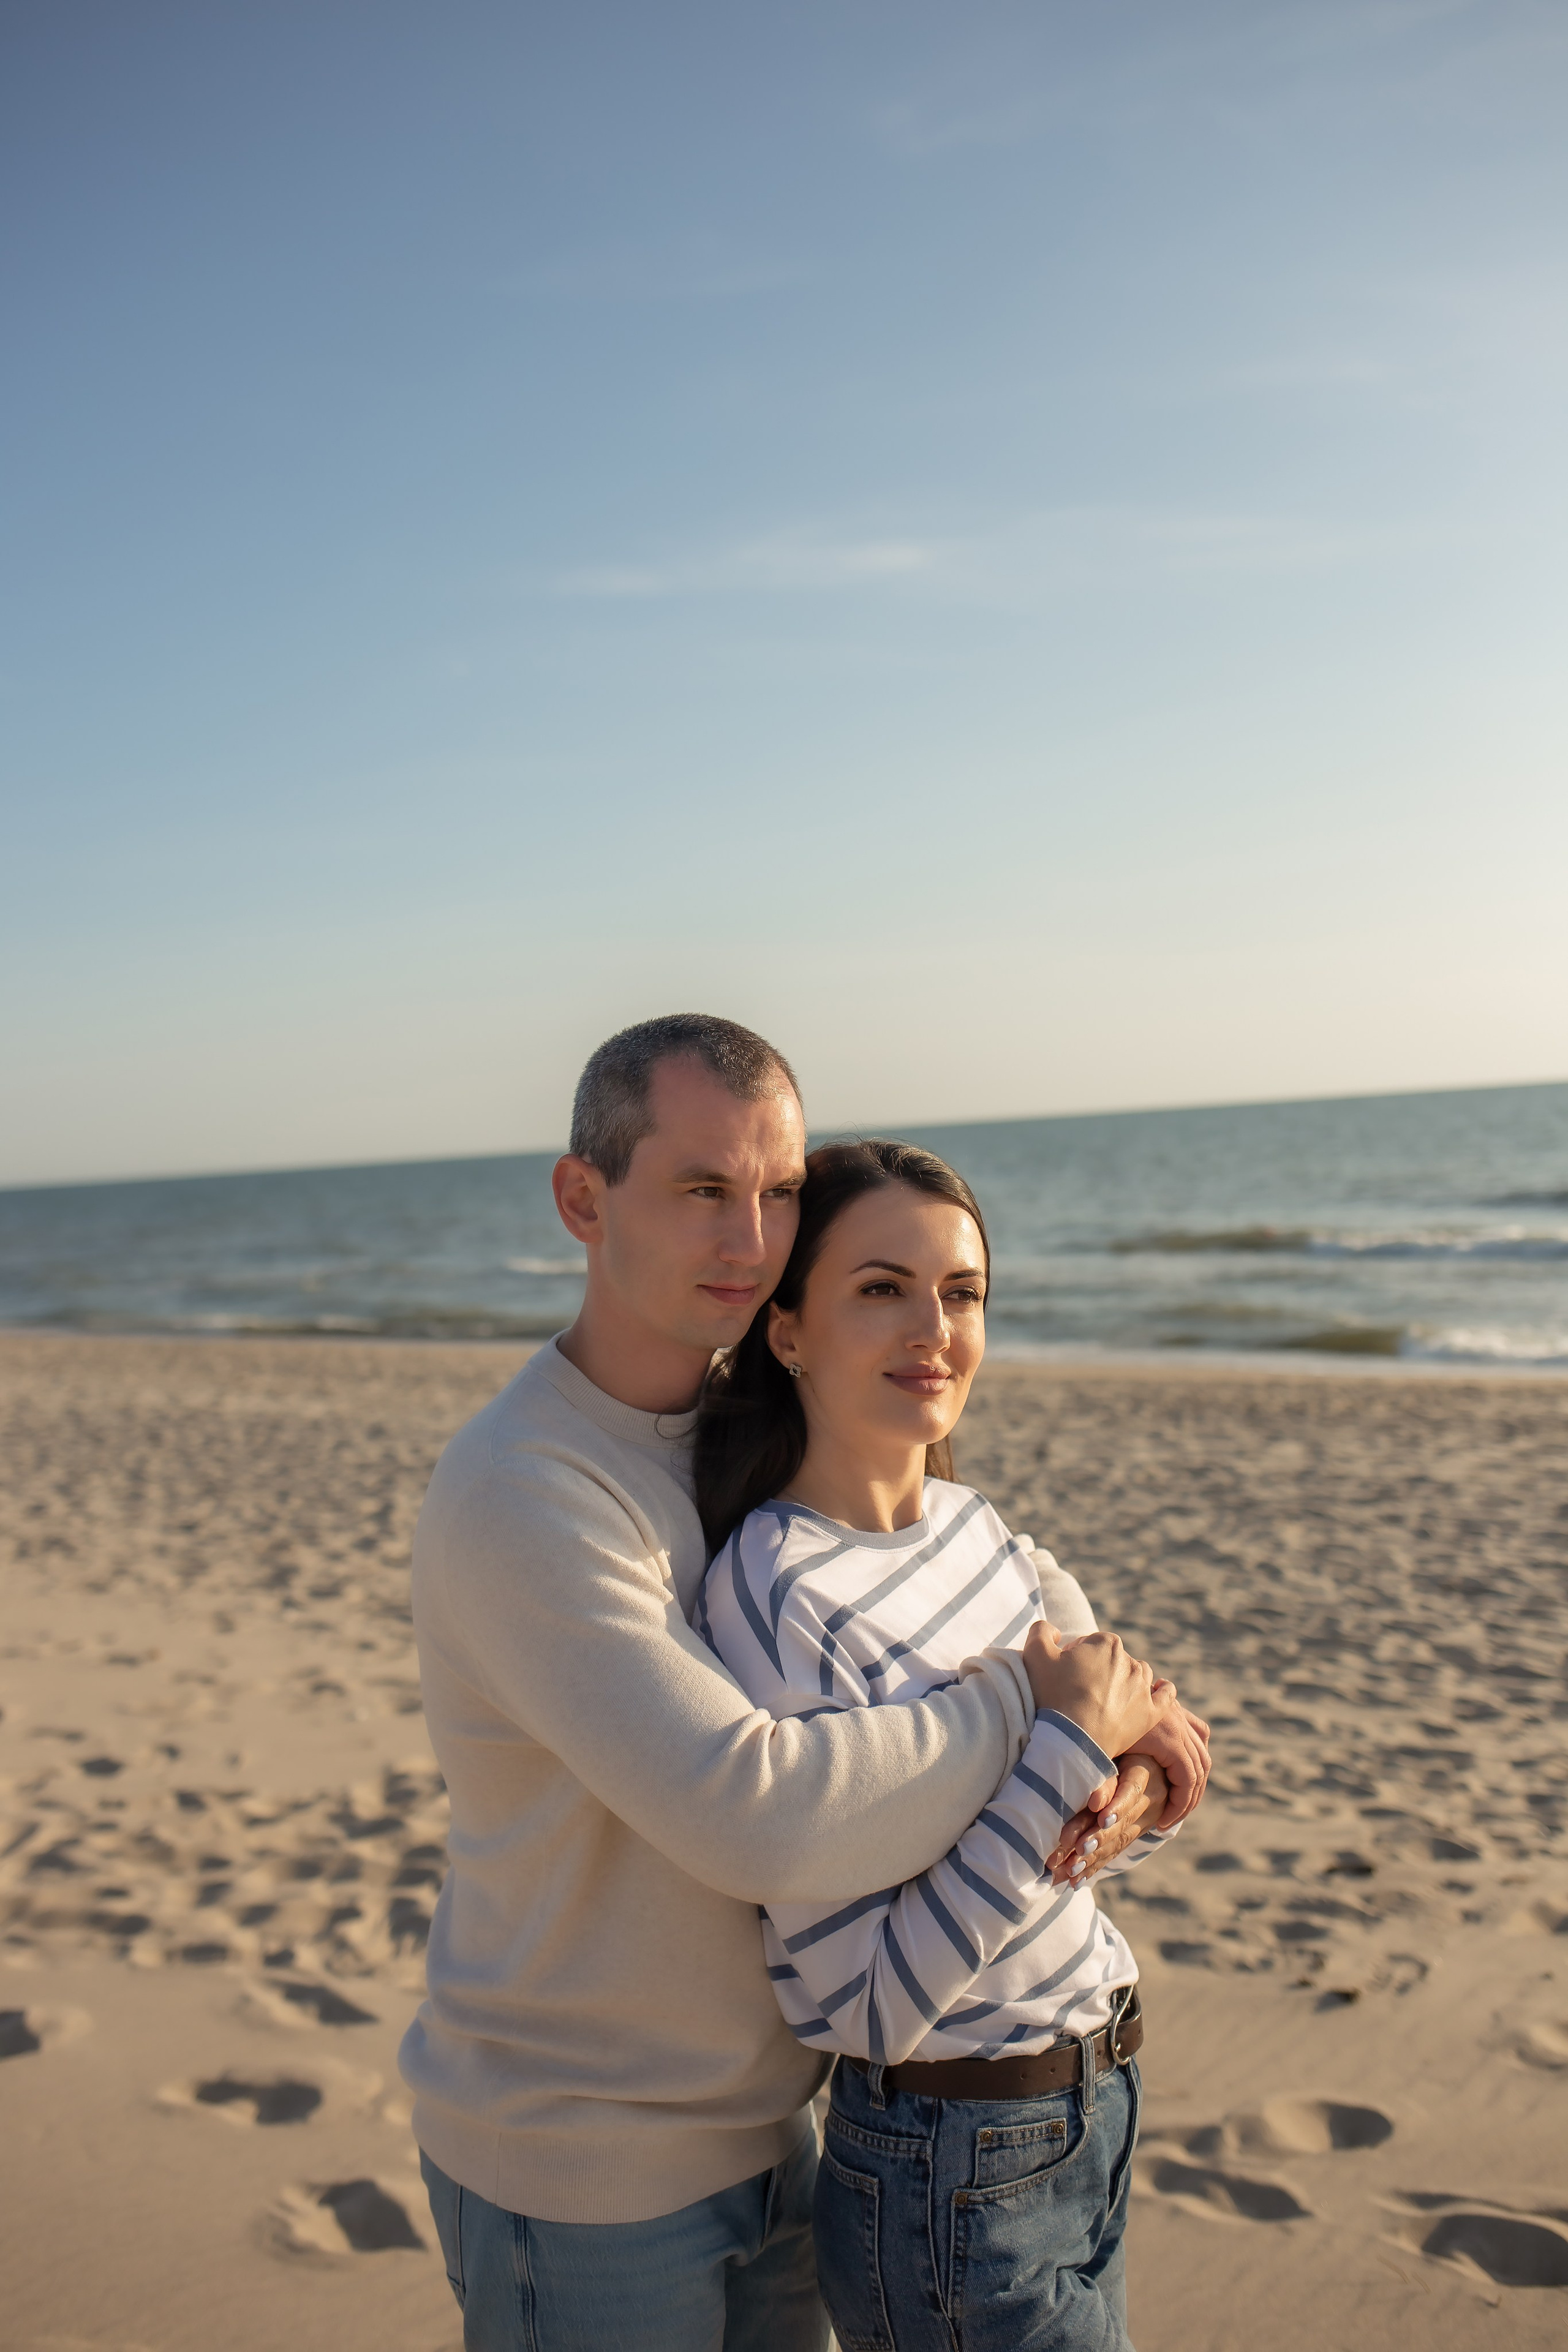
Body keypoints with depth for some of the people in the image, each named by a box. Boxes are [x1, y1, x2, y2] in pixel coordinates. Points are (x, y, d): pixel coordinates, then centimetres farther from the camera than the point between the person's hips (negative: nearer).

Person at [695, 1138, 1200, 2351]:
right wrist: (1075, 1748, -26)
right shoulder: (774, 1598, -25)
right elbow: (861, 2000, -25)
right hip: (952, 2184, -7)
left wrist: (1134, 1797, -14)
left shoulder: (969, 1521, -1)